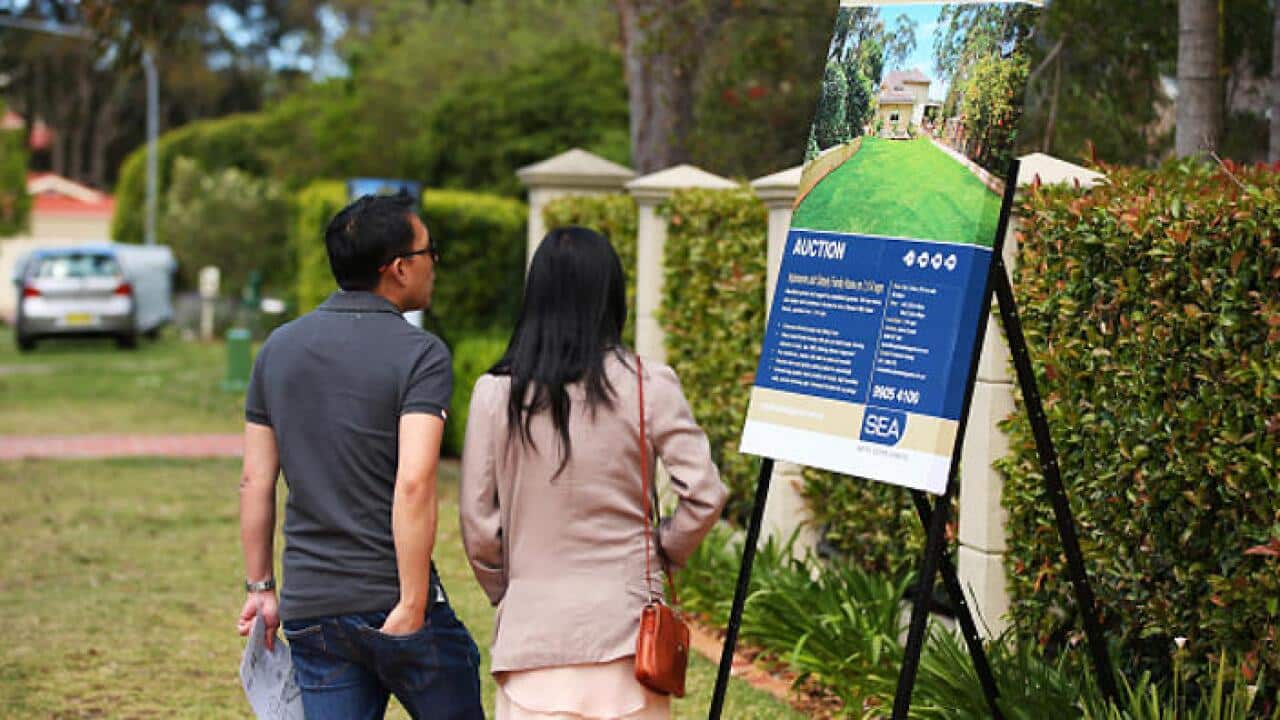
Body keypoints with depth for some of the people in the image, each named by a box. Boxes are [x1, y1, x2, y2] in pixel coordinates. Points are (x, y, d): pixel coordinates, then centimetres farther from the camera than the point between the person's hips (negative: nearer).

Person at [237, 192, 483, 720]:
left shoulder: (278, 349, 8)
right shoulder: (420, 354, -10)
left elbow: (255, 482, 9)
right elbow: (413, 484, -21)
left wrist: (260, 586, 17)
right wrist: (412, 606, -19)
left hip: (308, 610, 5)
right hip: (391, 599, -5)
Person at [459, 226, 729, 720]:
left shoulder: (495, 392, -2)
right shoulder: (647, 386, -6)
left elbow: (477, 520, 2)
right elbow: (705, 494, -7)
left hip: (532, 628, 1)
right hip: (625, 623, 0)